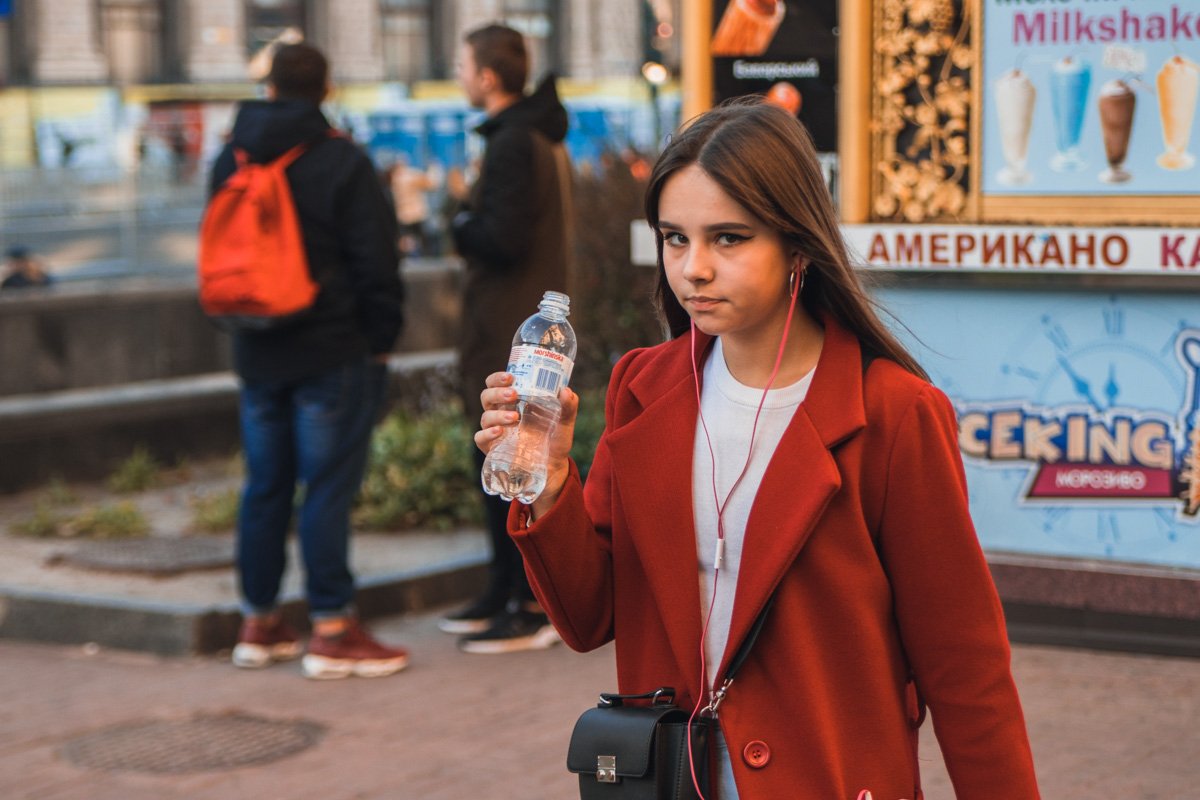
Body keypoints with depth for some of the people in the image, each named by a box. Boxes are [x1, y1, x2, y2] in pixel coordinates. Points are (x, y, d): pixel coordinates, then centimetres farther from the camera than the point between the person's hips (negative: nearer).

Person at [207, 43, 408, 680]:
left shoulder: (230, 161, 9)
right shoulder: (340, 161, -10)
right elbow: (375, 261, -11)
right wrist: (382, 336, -2)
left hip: (257, 354, 6)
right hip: (332, 353, -6)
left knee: (264, 485, 12)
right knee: (328, 488, -4)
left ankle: (258, 624, 19)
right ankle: (331, 631, -3)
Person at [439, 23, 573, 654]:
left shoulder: (514, 146, -17)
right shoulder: (541, 139, 15)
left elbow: (502, 240, -24)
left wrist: (461, 225, -6)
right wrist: (474, 222, 9)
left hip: (513, 338, -11)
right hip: (513, 333, 11)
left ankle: (532, 611, -1)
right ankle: (505, 593, 26)